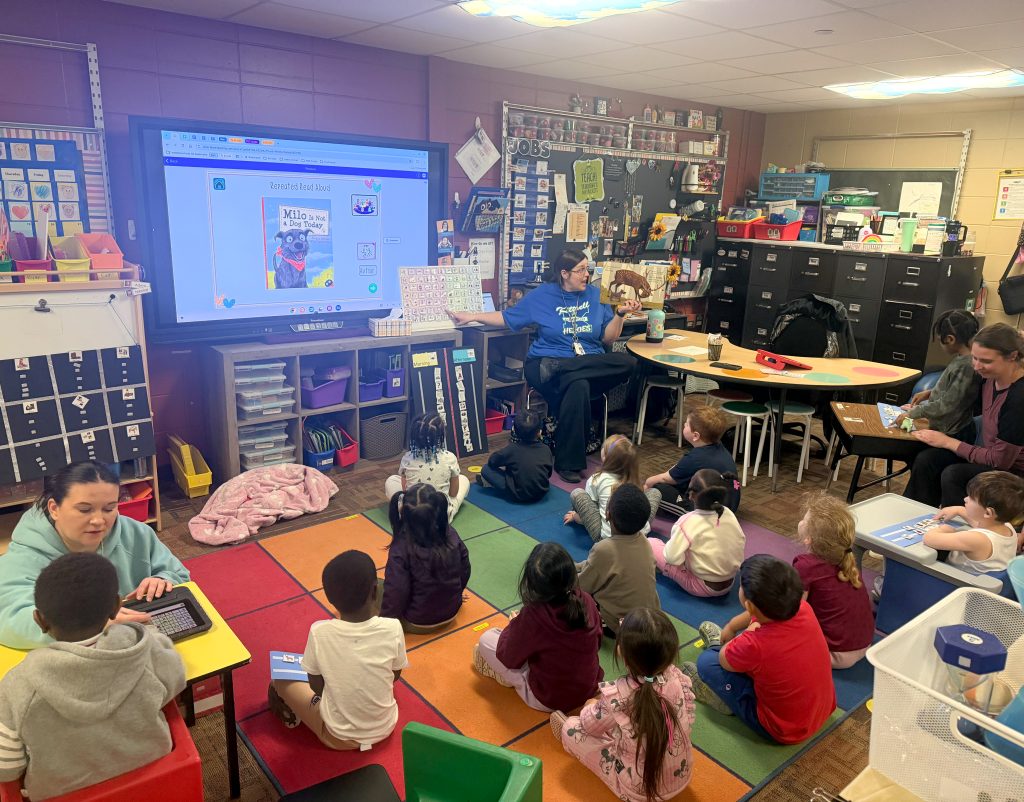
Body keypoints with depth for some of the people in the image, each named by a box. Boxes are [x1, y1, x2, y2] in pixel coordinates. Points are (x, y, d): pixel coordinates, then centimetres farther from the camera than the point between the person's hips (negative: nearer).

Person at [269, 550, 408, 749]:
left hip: (338, 736, -1)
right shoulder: (392, 628, -22)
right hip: (385, 728, 2)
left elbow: (317, 687, -7)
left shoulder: (320, 632, -24)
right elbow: (395, 676, -3)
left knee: (280, 679, 16)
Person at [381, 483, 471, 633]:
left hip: (417, 623, -4)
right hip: (451, 614, 4)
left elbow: (395, 594, -23)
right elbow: (464, 572, -2)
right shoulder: (450, 534, -15)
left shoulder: (401, 547, -27)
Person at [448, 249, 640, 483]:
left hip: (592, 362, 3)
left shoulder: (594, 294, 12)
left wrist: (620, 314, -3)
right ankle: (569, 462, -26)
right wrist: (471, 317, 4)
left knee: (626, 362, -29)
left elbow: (608, 339, 13)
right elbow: (507, 317, 11)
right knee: (578, 387, -38)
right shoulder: (542, 295, 6)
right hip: (546, 363, -3)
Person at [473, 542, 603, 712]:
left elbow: (509, 658, -13)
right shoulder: (587, 601, -17)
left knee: (487, 639, 5)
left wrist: (514, 625, 4)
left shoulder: (532, 615, -29)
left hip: (547, 700, -5)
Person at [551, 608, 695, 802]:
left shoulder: (616, 697, -29)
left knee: (571, 729, 8)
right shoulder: (678, 678, -20)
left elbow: (590, 724, -9)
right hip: (682, 777, 4)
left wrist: (591, 707, 15)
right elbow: (687, 719, 0)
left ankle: (570, 736, 37)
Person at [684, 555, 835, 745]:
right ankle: (722, 643, 44)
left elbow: (723, 659, -11)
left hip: (785, 732, -6)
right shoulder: (804, 608, -21)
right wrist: (730, 628, 13)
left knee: (707, 662, -3)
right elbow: (760, 612, 3)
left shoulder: (752, 645, -36)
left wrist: (748, 633, 3)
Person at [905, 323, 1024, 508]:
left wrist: (948, 442, -14)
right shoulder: (989, 377, -6)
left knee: (953, 475, -27)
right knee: (926, 460, -7)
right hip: (994, 456, 8)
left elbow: (1000, 460, -22)